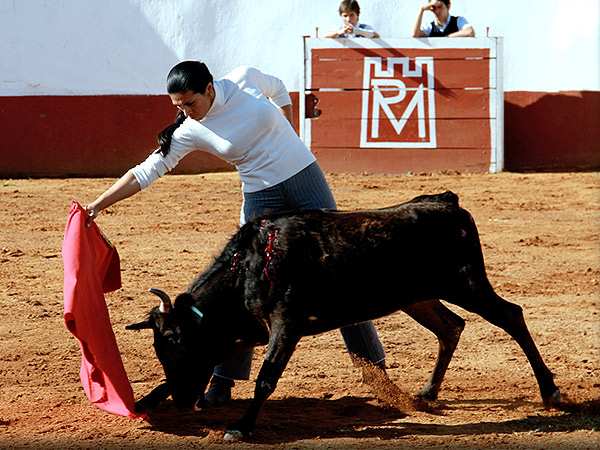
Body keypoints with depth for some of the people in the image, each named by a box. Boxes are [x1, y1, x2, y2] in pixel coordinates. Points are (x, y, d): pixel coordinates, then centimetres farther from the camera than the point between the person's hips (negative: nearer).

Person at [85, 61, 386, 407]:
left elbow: (279, 90, 10)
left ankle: (373, 362, 17)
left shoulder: (244, 80, -12)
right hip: (262, 201, 0)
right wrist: (98, 205, -18)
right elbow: (147, 171, -12)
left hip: (308, 181, 0)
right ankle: (222, 383, -1)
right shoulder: (190, 132, -11)